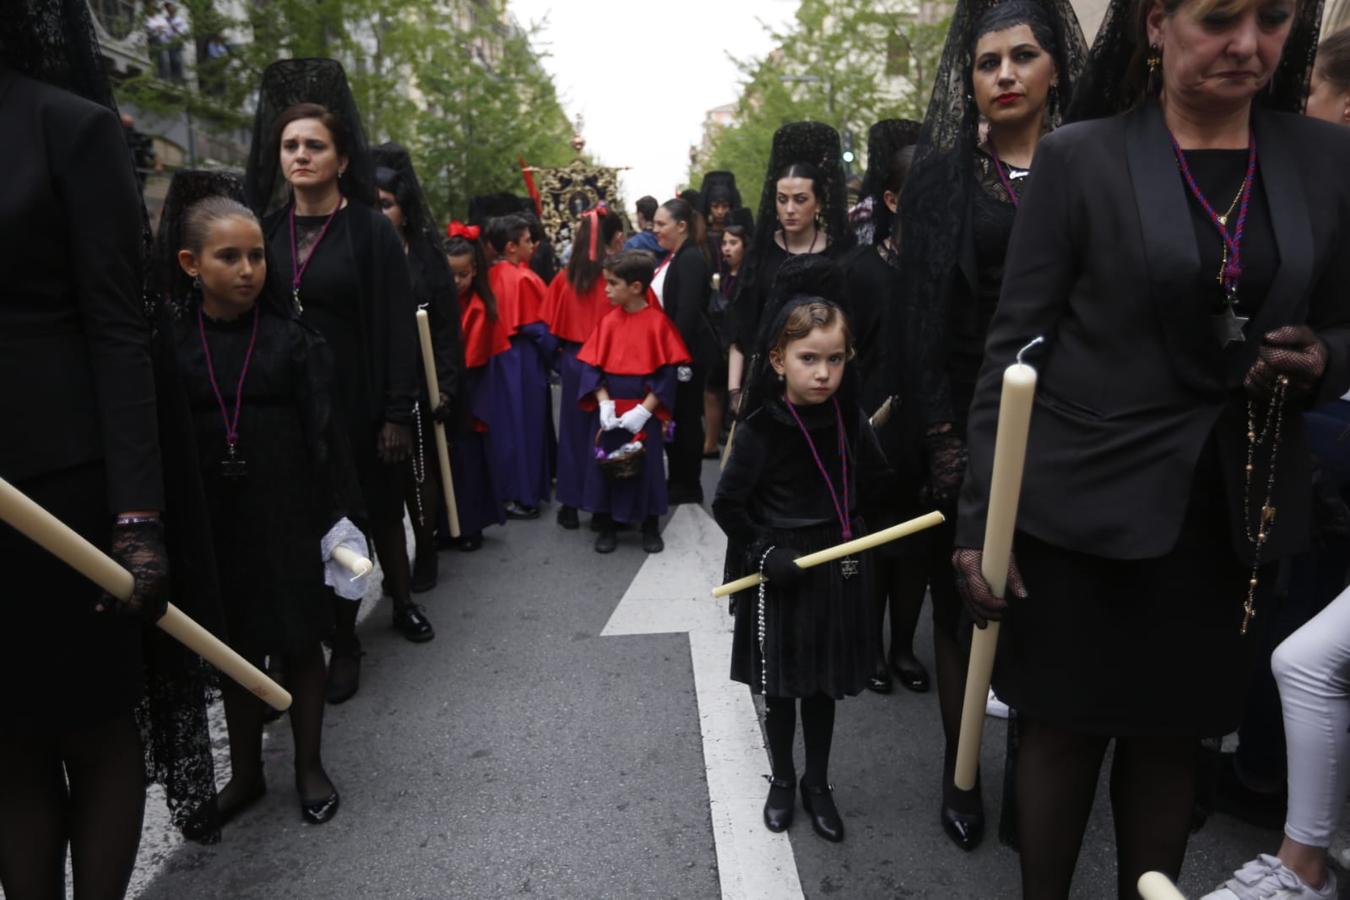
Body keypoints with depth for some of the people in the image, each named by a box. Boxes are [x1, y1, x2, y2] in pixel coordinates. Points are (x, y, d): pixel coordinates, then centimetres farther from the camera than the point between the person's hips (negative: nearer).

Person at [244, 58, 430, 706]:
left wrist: (398, 413, -14)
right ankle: (342, 641, 20)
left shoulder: (371, 231, -5)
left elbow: (397, 327, -9)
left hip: (357, 401, -2)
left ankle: (401, 599, 37)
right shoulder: (265, 228, 5)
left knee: (379, 506, 13)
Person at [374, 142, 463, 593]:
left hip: (416, 384, -2)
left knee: (418, 472, 7)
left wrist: (445, 386, -9)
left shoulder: (425, 257, 0)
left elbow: (446, 326, -2)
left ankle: (426, 554, 25)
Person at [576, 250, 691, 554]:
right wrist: (604, 403, -12)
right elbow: (592, 367, 2)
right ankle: (606, 527, 24)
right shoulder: (608, 322, 2)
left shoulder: (658, 322, -9)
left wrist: (644, 410, -16)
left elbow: (667, 373, -10)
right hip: (611, 411, 3)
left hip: (645, 412, -3)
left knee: (647, 467, 7)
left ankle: (651, 528, 24)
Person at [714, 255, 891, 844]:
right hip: (779, 575, -3)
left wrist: (856, 532, 5)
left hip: (838, 571, 4)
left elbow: (874, 481, 12)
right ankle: (782, 780, 35)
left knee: (824, 685, 17)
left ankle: (818, 784, 36)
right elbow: (728, 504, -10)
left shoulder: (850, 420, -5)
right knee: (779, 687, 13)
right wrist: (762, 555, -16)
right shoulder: (760, 430, -17)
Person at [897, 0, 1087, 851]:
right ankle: (962, 774, 23)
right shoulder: (941, 177, 4)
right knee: (961, 601, 8)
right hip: (967, 419, 0)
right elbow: (920, 314, -2)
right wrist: (942, 439, -10)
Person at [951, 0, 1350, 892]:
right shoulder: (1079, 158, -5)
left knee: (1172, 737, 16)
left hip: (1233, 514, 4)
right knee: (1065, 728, 10)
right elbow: (1012, 347, -7)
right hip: (1084, 506, -3)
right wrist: (980, 518, -10)